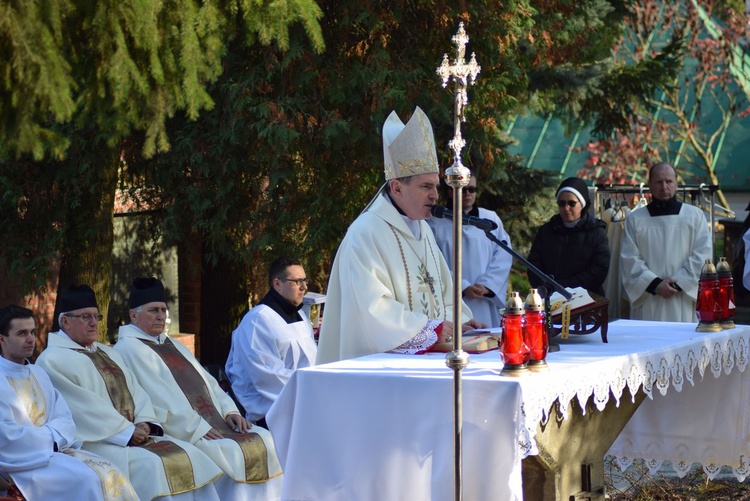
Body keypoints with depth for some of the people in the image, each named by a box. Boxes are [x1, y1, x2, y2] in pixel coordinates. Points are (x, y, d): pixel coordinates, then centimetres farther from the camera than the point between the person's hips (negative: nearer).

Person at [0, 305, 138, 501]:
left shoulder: (38, 374, 16)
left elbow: (65, 421, 9)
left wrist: (49, 437, -12)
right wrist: (51, 437, -8)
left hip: (53, 450, 7)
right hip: (21, 460, -7)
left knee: (110, 473, -13)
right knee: (86, 479, -26)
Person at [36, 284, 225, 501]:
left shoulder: (109, 354, 24)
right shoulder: (52, 360, -3)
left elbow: (136, 392, 15)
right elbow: (81, 406, -14)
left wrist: (144, 422, -6)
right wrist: (126, 430, -17)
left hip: (134, 434, 8)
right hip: (93, 442, -8)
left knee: (189, 455, -12)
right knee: (151, 464, -30)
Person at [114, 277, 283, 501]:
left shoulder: (172, 346, 23)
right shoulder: (129, 349, -6)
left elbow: (207, 383, 20)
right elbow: (159, 400, -17)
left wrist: (229, 410, 2)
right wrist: (197, 428, -20)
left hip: (213, 425, 9)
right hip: (181, 436, -9)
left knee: (264, 441, -7)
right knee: (234, 456, -27)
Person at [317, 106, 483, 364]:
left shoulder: (422, 229, 18)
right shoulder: (366, 234, -10)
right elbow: (372, 309, -16)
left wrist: (457, 320, 5)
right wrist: (430, 328, -14)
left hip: (429, 357, 8)